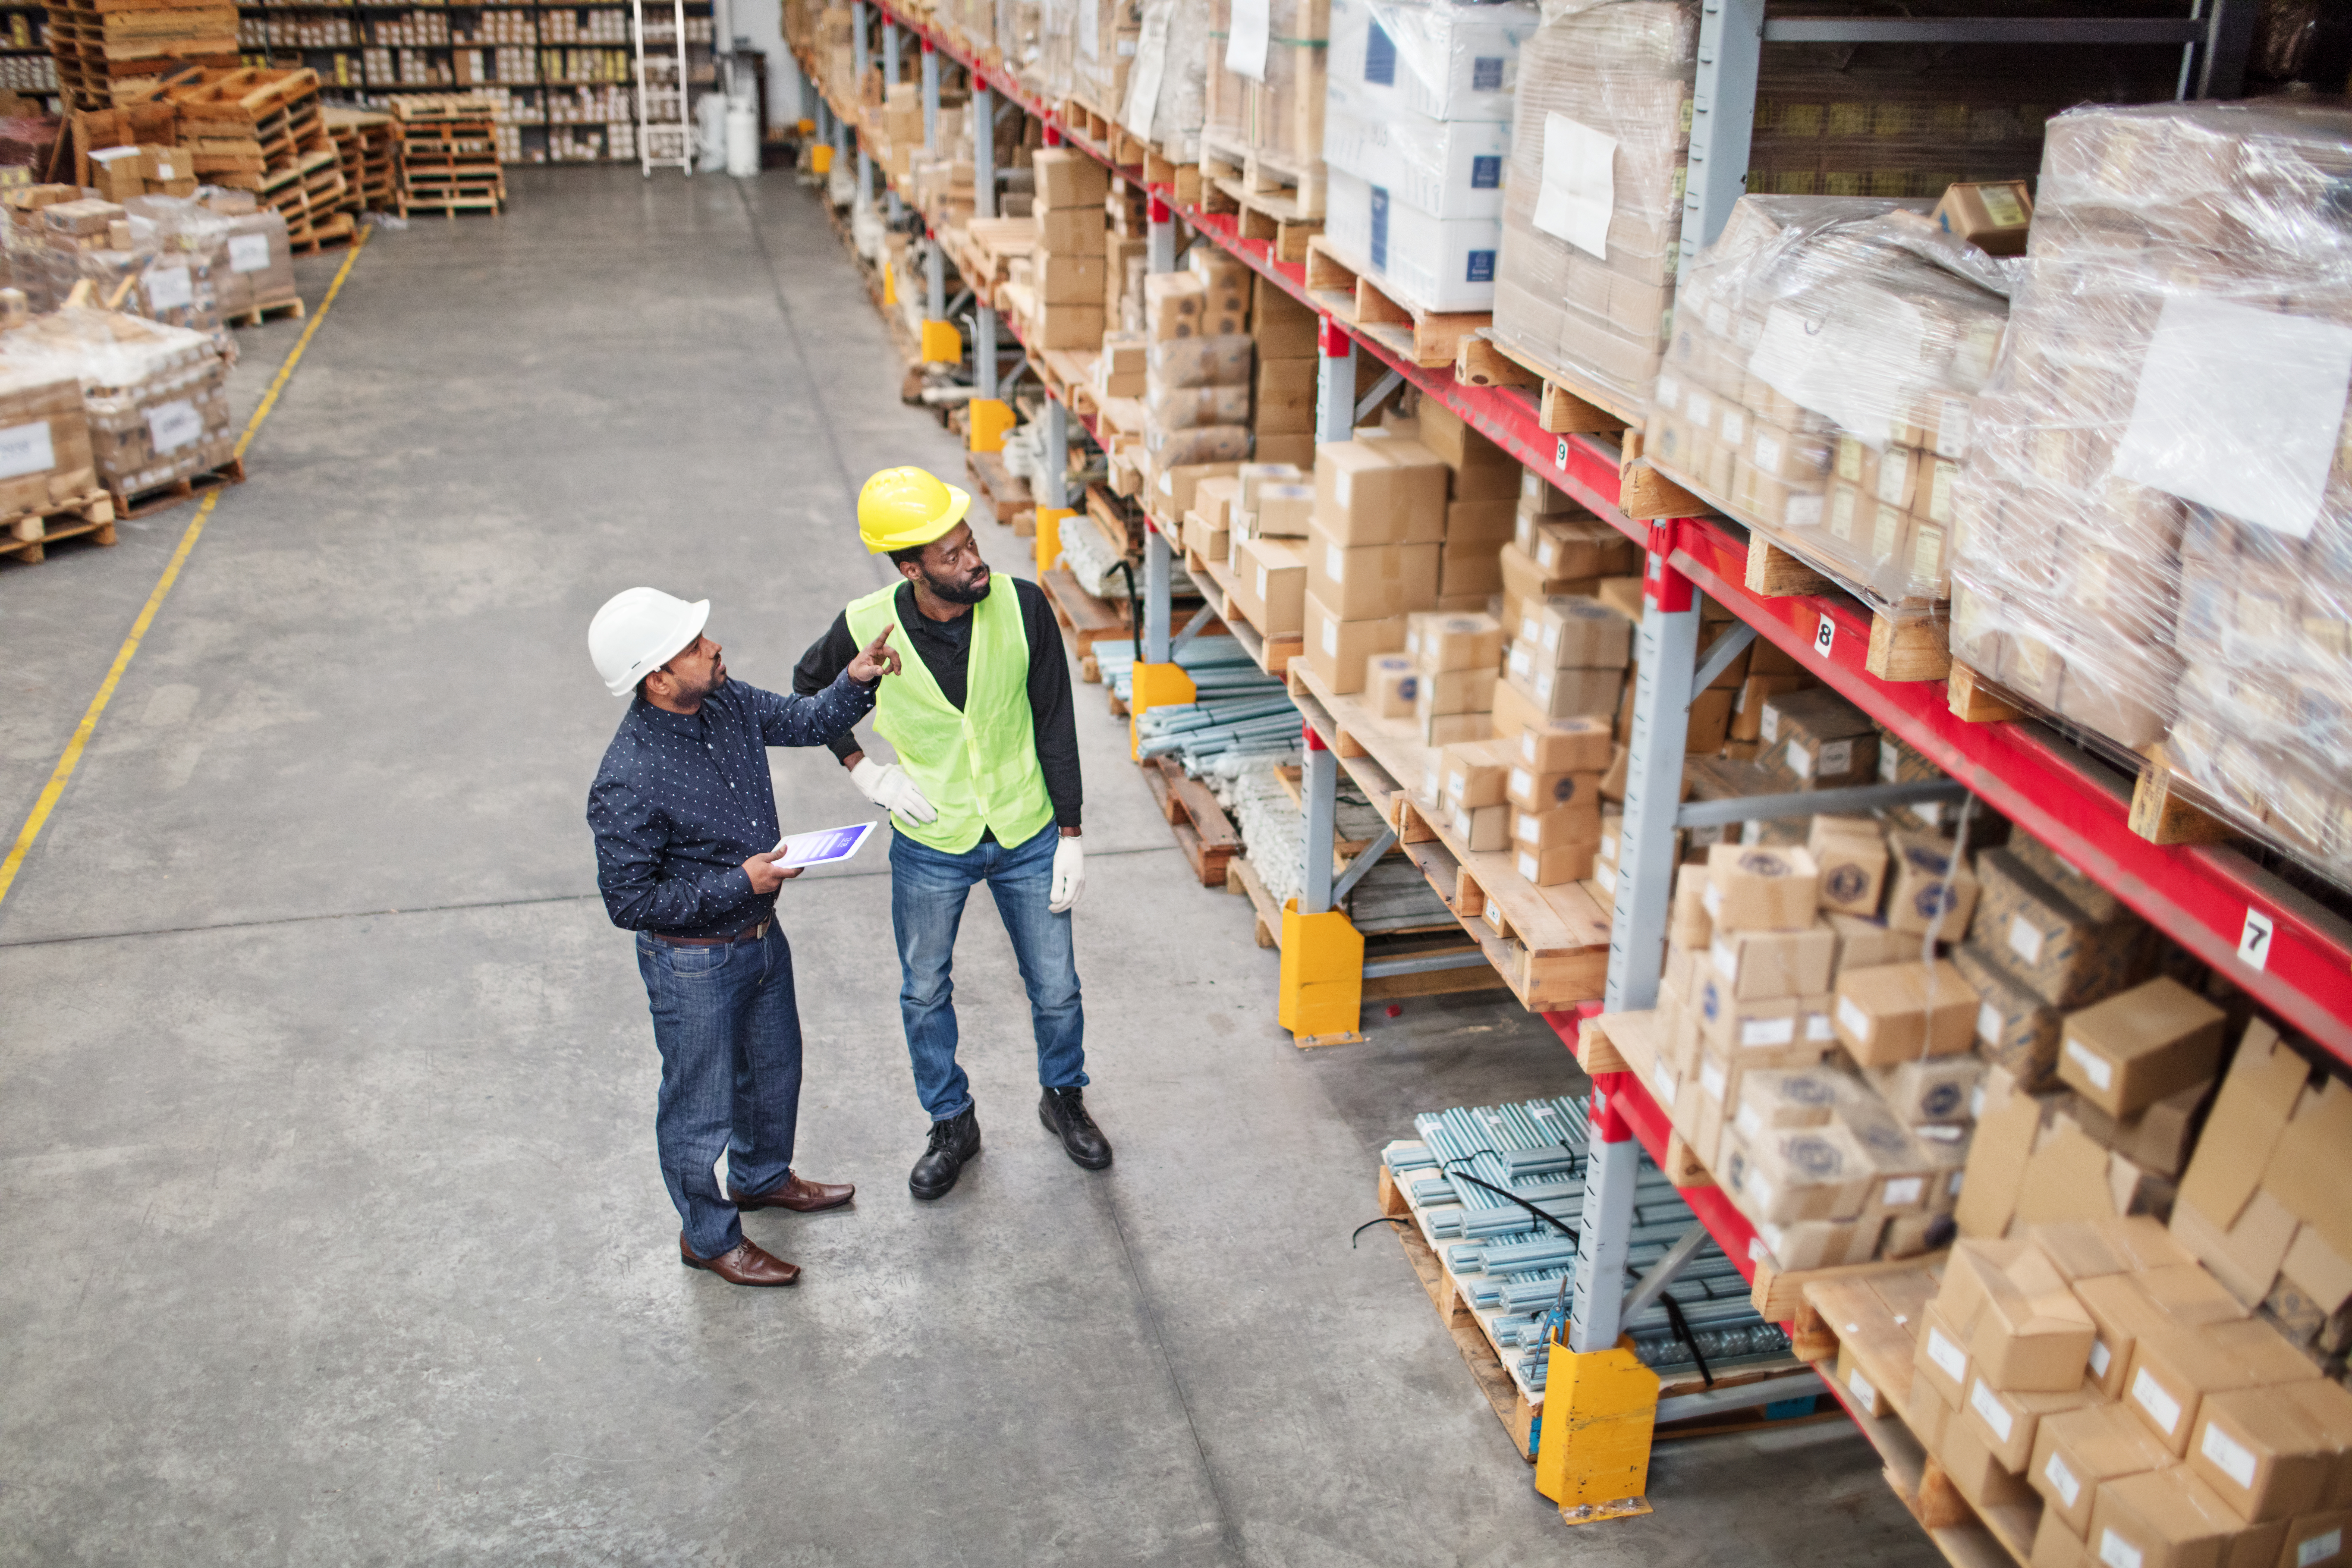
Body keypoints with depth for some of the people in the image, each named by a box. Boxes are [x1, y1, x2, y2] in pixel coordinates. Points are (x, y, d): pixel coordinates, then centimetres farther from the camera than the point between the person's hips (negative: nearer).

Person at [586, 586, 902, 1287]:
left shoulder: (724, 703, -9)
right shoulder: (628, 783, -31)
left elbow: (806, 720, 8)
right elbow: (630, 901, -24)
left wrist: (856, 680, -11)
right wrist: (740, 884, -26)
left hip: (762, 937, 8)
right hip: (693, 964, -8)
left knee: (774, 1068, 28)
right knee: (702, 1102, 13)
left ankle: (763, 1177, 55)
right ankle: (709, 1235, 37)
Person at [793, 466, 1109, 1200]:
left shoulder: (1022, 607, -19)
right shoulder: (868, 628, -19)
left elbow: (1055, 723, -8)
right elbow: (808, 687, 4)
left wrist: (1070, 835, -7)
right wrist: (864, 770, -5)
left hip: (1027, 836, 0)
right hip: (931, 844, 0)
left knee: (1056, 988, 13)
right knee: (925, 996, 15)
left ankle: (1064, 1099, 42)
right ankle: (952, 1124, 39)